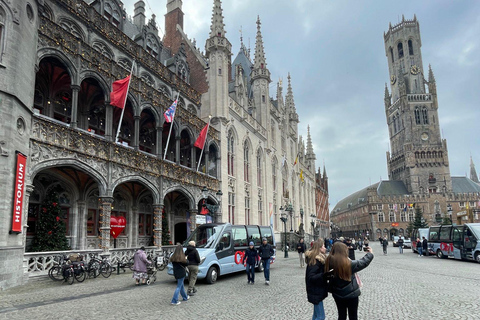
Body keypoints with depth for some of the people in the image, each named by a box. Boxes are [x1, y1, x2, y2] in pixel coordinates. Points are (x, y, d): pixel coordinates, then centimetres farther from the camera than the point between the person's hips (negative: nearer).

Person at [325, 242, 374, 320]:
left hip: (337, 294, 4)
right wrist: (370, 253, 4)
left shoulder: (330, 262, -13)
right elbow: (363, 262, -12)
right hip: (351, 294, -4)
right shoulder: (349, 264, -25)